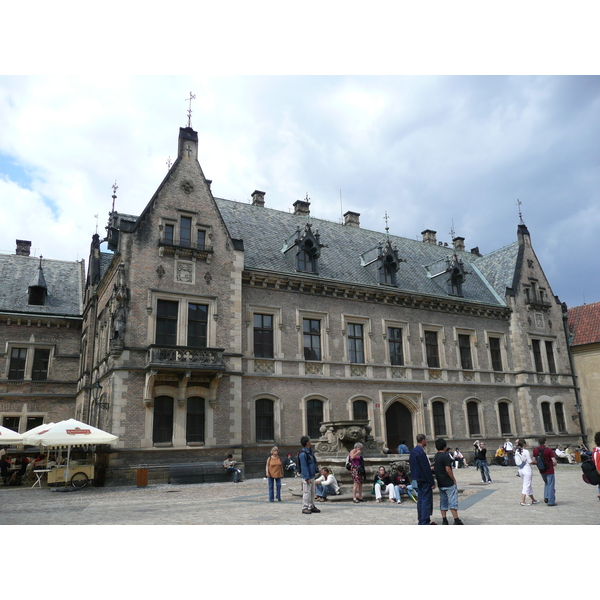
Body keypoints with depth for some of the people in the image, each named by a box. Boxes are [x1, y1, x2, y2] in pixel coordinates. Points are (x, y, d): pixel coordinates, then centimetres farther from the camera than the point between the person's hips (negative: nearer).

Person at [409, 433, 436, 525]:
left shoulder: (413, 451, 10)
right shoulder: (421, 452, -21)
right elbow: (426, 468, -21)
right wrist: (432, 482, -16)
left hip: (417, 479, 10)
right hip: (424, 480, -10)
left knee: (420, 500, 15)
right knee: (426, 500, -4)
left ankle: (421, 520, 22)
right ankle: (425, 522, -1)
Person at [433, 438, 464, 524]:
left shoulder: (435, 456, 10)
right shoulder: (445, 456, -15)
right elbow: (448, 469, -18)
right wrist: (454, 479, -9)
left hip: (440, 484, 8)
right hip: (448, 483, -8)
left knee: (443, 501, 11)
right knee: (453, 501, -3)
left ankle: (444, 520, 12)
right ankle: (456, 520, -2)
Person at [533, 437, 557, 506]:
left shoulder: (535, 450, -3)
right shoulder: (549, 450, -17)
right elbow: (554, 461, -19)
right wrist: (554, 464, 2)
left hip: (541, 471, 5)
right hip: (549, 471, -5)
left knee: (546, 483, 25)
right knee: (550, 485, 6)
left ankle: (546, 497, 12)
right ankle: (551, 502, 10)